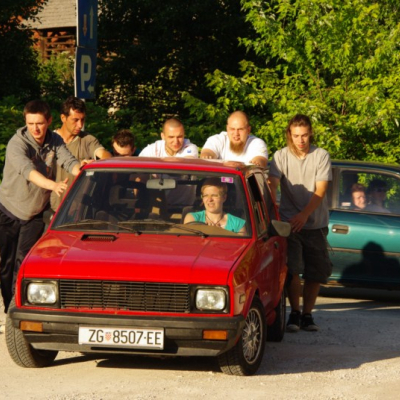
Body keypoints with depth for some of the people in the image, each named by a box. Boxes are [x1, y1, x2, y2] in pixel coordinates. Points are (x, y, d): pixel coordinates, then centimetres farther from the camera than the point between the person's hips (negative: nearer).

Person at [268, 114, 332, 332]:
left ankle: (307, 314, 16)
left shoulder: (321, 156, -2)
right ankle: (295, 312, 2)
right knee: (292, 269, -12)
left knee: (317, 272, 3)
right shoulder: (281, 156, -1)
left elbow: (320, 191, -8)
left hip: (315, 222, 1)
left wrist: (304, 215, -22)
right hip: (289, 221, -1)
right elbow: (272, 185, -12)